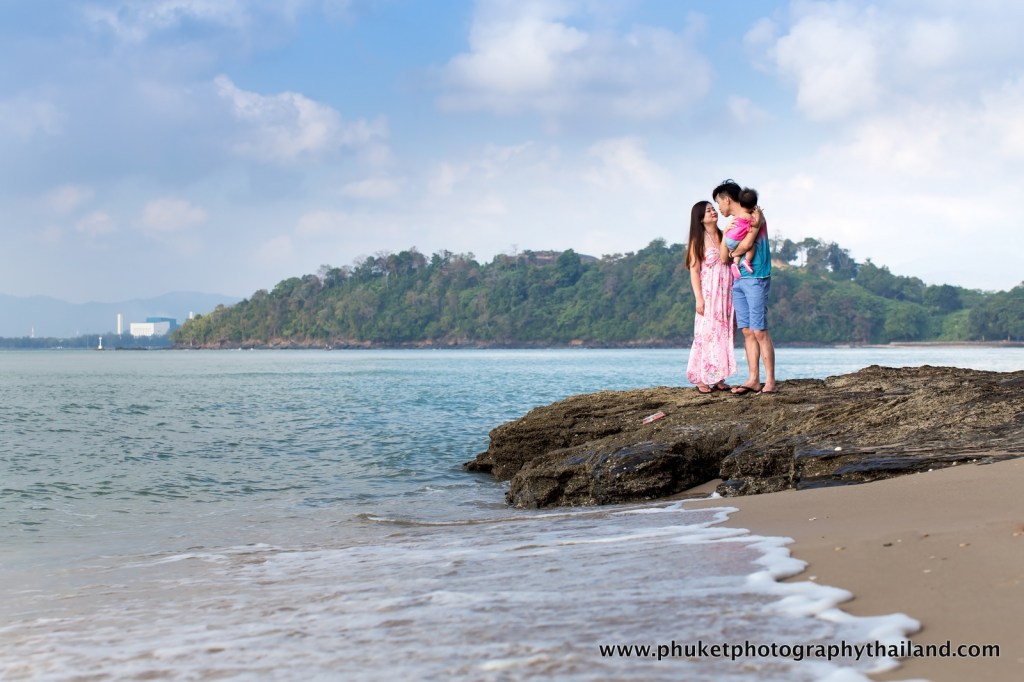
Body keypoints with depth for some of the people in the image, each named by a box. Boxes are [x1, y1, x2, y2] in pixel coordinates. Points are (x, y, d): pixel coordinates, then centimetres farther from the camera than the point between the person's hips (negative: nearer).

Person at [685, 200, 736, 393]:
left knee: (723, 334, 4)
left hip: (726, 293, 5)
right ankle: (702, 379, -3)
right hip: (708, 293, -5)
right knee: (706, 333, -6)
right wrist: (699, 298, -12)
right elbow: (694, 270, -7)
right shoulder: (698, 241, -2)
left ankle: (718, 379, 8)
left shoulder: (724, 236, 11)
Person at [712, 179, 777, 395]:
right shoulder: (734, 222, 17)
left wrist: (734, 252, 3)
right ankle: (753, 380, 6)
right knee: (747, 332, 5)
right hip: (737, 280, 8)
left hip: (755, 278, -8)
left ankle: (770, 382, -9)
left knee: (759, 332, -10)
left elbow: (747, 244, -15)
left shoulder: (754, 215, -5)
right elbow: (724, 257, 10)